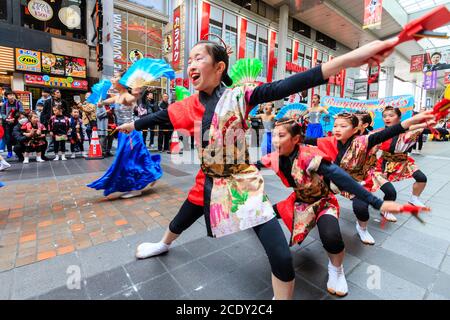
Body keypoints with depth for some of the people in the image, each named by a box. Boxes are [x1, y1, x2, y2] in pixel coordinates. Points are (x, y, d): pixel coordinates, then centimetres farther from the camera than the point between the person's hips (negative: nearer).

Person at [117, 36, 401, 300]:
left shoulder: (238, 96, -15)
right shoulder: (191, 104, 0)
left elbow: (285, 87, -27)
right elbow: (162, 117, 14)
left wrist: (346, 60, -39)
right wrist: (132, 125, 30)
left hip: (243, 183, -4)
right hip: (208, 182, 5)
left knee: (281, 257, -11)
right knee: (180, 221, 28)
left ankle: (283, 295, 23)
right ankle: (164, 245, 66)